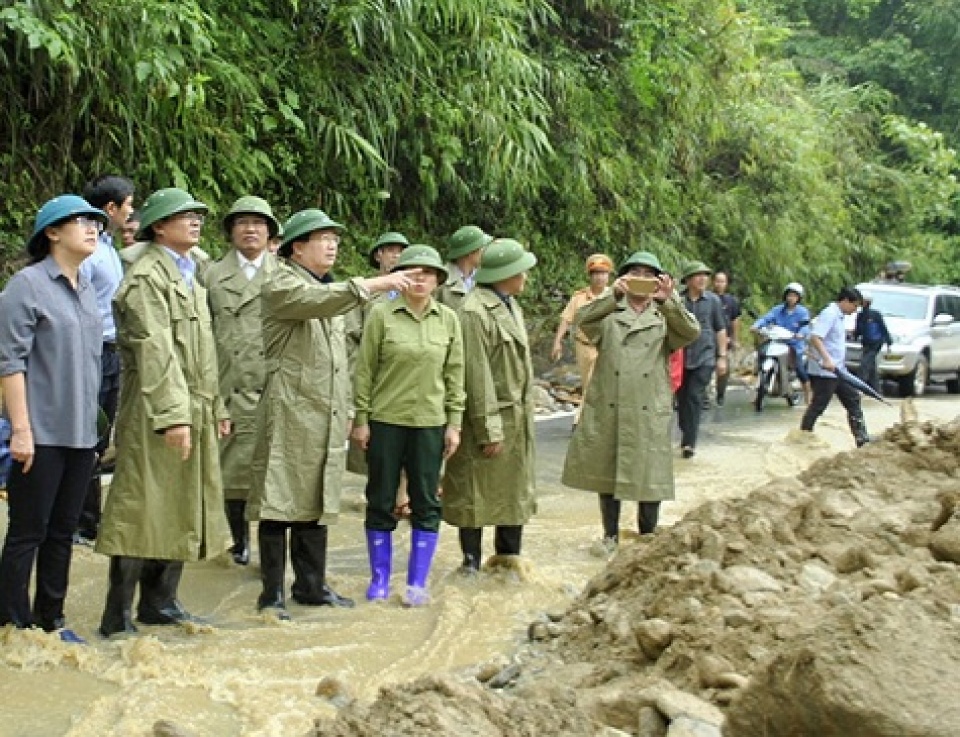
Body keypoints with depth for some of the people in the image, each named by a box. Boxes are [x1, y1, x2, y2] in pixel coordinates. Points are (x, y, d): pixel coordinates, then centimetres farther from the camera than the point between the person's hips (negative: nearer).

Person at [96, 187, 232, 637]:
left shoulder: (188, 275, 20)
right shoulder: (148, 276, -10)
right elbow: (155, 350, -19)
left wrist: (216, 407, 18)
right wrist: (172, 414, -25)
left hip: (195, 412, 9)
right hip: (155, 413, -9)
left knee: (182, 510, 12)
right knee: (142, 510, -6)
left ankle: (160, 602, 21)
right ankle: (118, 616, -1)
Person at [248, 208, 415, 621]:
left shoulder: (333, 290, 21)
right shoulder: (280, 285, -6)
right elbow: (317, 302, -29)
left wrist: (345, 414, 20)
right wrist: (373, 285, -37)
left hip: (326, 416, 8)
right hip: (290, 413, -8)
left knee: (316, 502, 12)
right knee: (280, 502, -4)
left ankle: (311, 586, 20)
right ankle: (272, 594, 1)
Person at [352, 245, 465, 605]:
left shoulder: (448, 319, 4)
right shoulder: (381, 314, -4)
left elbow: (454, 374, 7)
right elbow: (364, 370, -1)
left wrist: (454, 424, 3)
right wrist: (361, 419, -4)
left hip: (430, 422, 2)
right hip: (385, 420, -2)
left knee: (426, 504, 5)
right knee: (380, 501, 6)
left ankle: (417, 582, 14)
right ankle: (379, 578, 18)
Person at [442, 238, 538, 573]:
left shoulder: (511, 306, 13)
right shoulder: (475, 311, -18)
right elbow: (477, 374, -20)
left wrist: (526, 415, 15)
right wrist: (489, 429, -20)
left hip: (518, 418, 9)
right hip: (489, 416, -9)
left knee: (516, 489, 16)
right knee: (476, 493, 2)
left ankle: (508, 554, 28)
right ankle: (471, 561, 12)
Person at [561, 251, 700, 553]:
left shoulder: (665, 316, 11)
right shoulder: (609, 313, 9)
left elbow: (692, 332, -8)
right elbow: (582, 319, -10)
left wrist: (669, 300, -21)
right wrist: (612, 295, -23)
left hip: (649, 411, 0)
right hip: (608, 407, 0)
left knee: (649, 474, 2)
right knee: (606, 471, 8)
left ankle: (648, 538, 17)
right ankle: (610, 536, 22)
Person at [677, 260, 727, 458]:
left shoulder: (713, 300, 2)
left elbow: (720, 330, 8)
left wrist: (722, 356, 4)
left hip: (704, 357, -1)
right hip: (680, 357, 1)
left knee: (695, 398, -9)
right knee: (682, 398, 9)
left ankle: (689, 442, -9)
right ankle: (686, 435, 26)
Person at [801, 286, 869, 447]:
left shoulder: (838, 316, 15)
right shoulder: (829, 314, -15)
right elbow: (815, 337, -27)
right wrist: (826, 359, -35)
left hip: (837, 371, 11)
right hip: (824, 372, -10)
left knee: (853, 400, 11)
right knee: (818, 406, -5)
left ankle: (861, 438, 14)